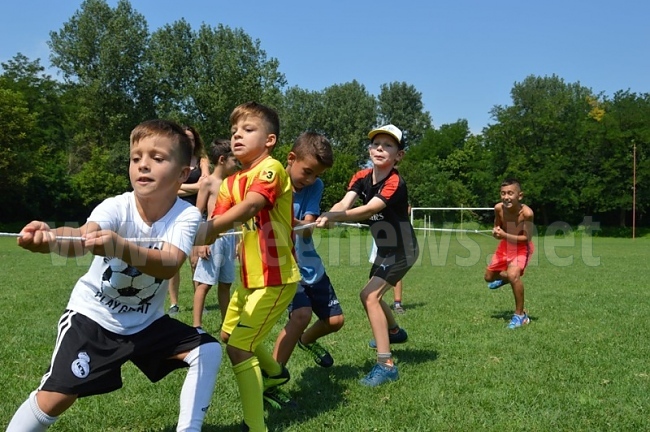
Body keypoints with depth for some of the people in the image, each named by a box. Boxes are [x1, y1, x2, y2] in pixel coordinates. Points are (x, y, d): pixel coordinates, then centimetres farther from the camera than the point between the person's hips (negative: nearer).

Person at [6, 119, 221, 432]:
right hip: (92, 315, -2)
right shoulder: (116, 208, -21)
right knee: (55, 397, -10)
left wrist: (121, 247, -59)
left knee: (208, 350, -10)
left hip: (146, 321, 2)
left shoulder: (187, 215, -20)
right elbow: (82, 237, -43)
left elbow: (169, 264, -39)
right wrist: (49, 237, -67)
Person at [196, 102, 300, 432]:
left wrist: (210, 229, -46)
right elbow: (215, 224, -5)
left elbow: (250, 207, -35)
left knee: (239, 347, -12)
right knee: (230, 334, 26)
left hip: (275, 278, -9)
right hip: (251, 277, 10)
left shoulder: (272, 168, -16)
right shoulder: (230, 184, 8)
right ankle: (275, 372, 51)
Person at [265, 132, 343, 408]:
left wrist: (292, 222, -37)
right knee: (302, 314, -28)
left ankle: (307, 340, 47)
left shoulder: (315, 186, -5)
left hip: (310, 264, 6)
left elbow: (306, 230, -17)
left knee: (335, 320, 12)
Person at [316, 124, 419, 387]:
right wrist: (328, 215, -43)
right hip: (384, 249, 9)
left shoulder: (395, 184, -25)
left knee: (369, 295, -20)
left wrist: (333, 216, -52)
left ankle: (386, 364, -16)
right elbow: (345, 203, -21)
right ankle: (394, 331, 54)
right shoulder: (362, 178, -4)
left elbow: (369, 210, -40)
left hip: (402, 250, -9)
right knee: (372, 294, 24)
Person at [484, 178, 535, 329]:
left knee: (513, 275, -30)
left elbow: (527, 238, -24)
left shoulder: (526, 213, -32)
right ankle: (504, 278, 52)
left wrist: (505, 235, -34)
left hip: (521, 247, -6)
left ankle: (520, 315, -11)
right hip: (505, 245, 6)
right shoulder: (499, 208, -18)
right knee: (489, 277, 14)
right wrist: (496, 231, -20)